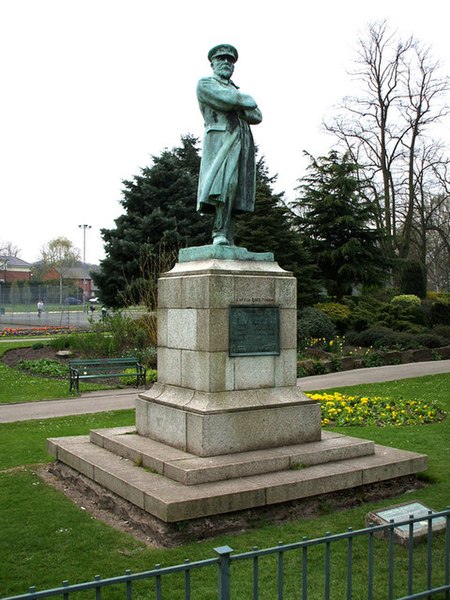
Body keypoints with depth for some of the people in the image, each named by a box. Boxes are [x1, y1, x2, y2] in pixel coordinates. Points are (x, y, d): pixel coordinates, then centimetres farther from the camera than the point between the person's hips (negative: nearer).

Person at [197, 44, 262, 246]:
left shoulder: (236, 91, 32)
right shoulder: (205, 83, 12)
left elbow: (256, 117, 15)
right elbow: (227, 99, -8)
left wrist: (236, 106, 0)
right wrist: (247, 100, 10)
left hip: (243, 144, 6)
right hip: (221, 139, -6)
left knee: (233, 196, -5)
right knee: (226, 183, -25)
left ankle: (227, 242, -12)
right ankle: (220, 234, -31)